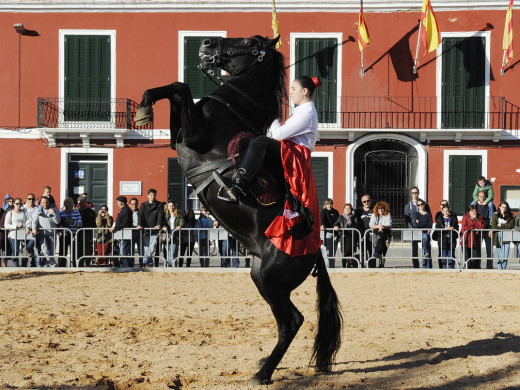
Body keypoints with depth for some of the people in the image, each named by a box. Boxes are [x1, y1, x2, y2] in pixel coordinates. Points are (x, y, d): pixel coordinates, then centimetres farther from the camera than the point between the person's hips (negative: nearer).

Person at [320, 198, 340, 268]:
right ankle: (327, 266, -10)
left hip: (335, 233, 5)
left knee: (334, 250, 5)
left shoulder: (335, 212, 17)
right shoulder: (323, 211, 2)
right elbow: (322, 219, -16)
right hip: (328, 232, -5)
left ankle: (332, 266, 11)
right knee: (328, 250, -11)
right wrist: (322, 225, -35)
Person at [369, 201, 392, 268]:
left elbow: (389, 225, -6)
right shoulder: (374, 215, 9)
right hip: (376, 232, 0)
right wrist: (378, 226, -21)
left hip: (385, 233, 0)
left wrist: (383, 227, -26)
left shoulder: (388, 215, 7)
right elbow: (371, 225, -3)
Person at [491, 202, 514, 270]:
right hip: (498, 236, -1)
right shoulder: (495, 215, 4)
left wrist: (501, 226, -6)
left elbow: (511, 226, -2)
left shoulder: (510, 216, 10)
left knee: (505, 256, -4)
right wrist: (505, 226, -4)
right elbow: (494, 226, -6)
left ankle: (504, 269, 4)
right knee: (499, 255, -4)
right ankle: (500, 269, 0)